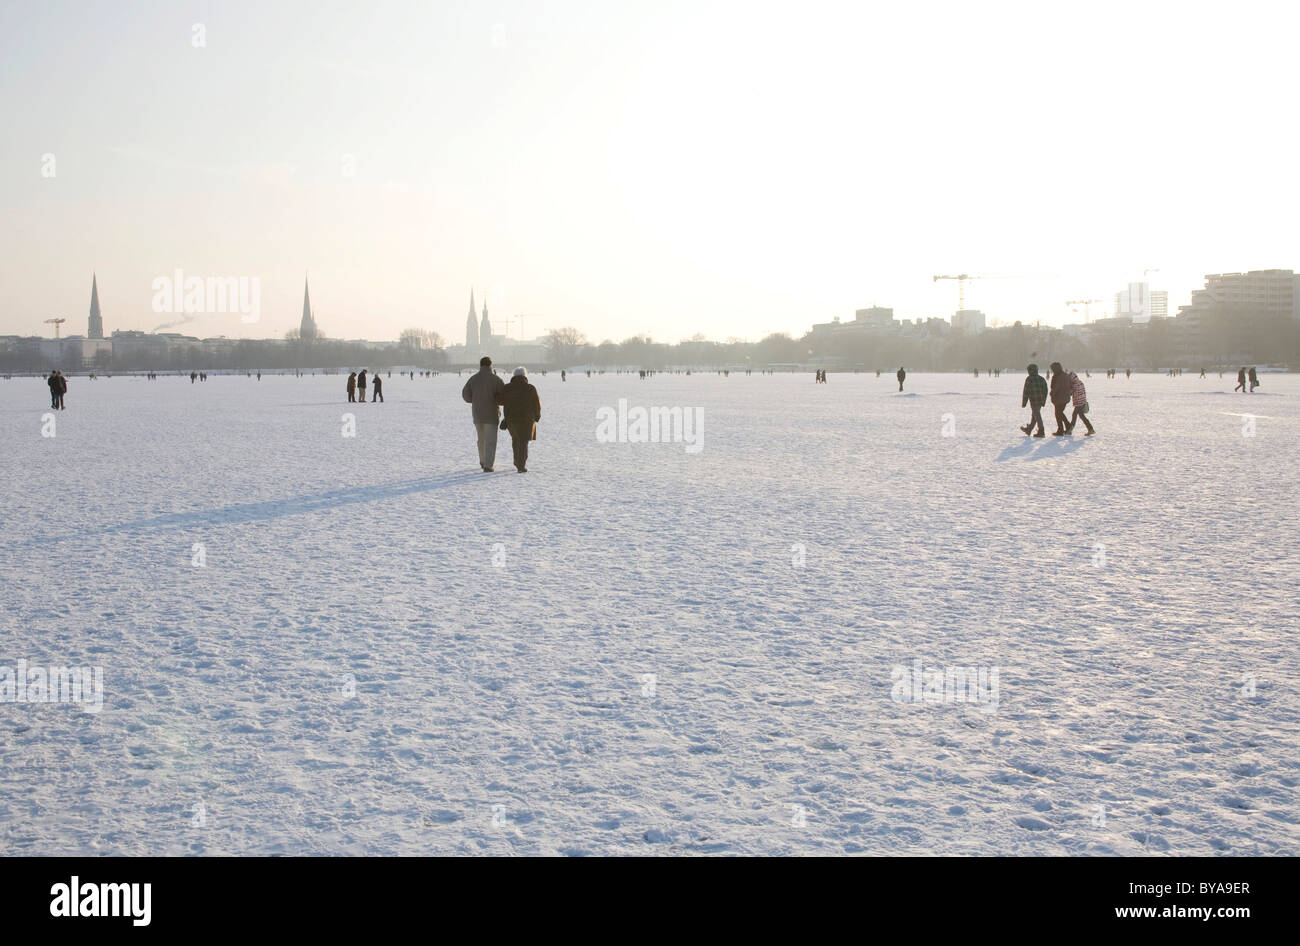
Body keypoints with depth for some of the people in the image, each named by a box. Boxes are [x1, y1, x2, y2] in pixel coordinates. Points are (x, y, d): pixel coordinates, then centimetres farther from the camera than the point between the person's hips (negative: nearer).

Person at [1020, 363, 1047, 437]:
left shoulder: (1029, 379, -12)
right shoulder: (1041, 379, 8)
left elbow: (1026, 391, -11)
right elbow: (1045, 391, 13)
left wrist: (1024, 403, -5)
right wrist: (1043, 401, 19)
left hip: (1034, 401, -7)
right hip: (1040, 400, 7)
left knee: (1037, 415, -4)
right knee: (1034, 415, 18)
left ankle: (1041, 432, -6)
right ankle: (1028, 429, 32)